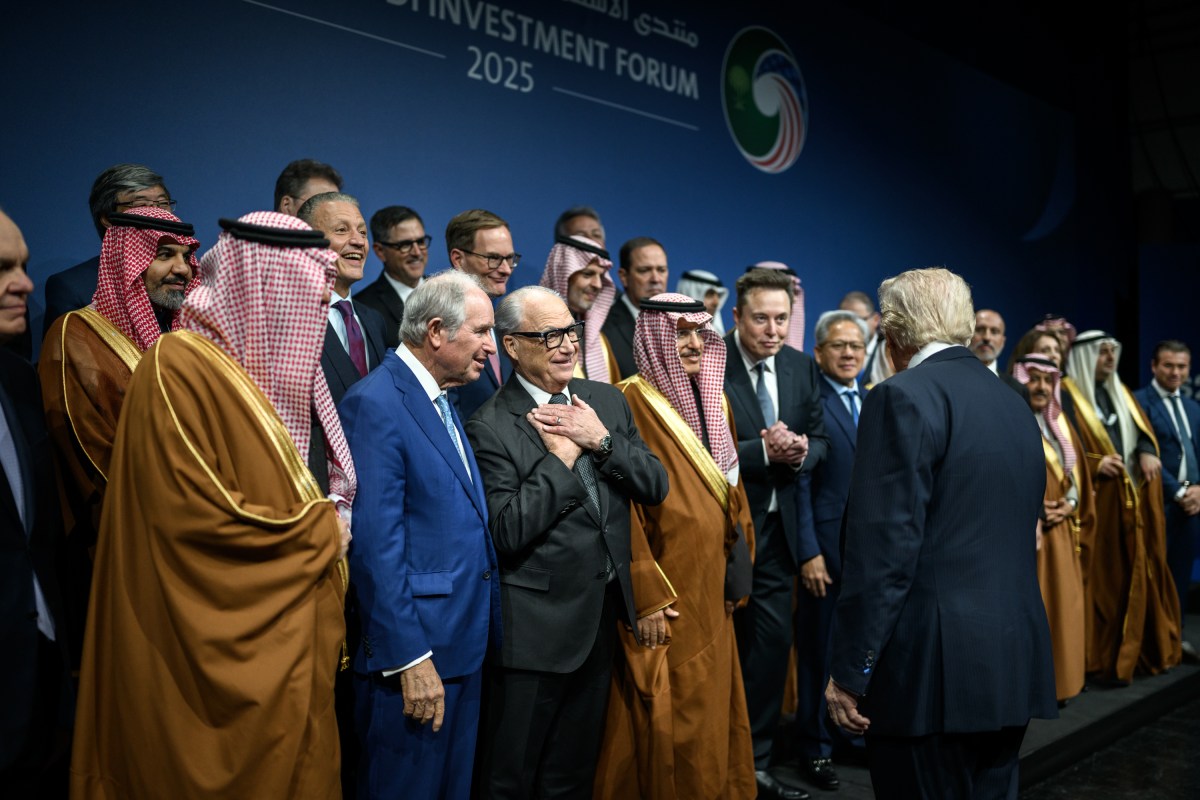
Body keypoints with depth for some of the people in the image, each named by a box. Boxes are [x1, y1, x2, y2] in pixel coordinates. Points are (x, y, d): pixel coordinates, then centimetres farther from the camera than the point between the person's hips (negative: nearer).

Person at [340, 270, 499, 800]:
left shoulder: (442, 400, 13)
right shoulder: (376, 403, -16)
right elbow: (377, 545, -20)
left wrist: (485, 627, 11)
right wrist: (410, 658, -20)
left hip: (465, 645, 9)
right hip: (414, 655, -9)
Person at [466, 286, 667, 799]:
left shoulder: (607, 401, 4)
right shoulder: (490, 428, -15)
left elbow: (656, 486, 0)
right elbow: (507, 532, -21)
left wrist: (601, 440, -14)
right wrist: (562, 455, -19)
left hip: (603, 616, 6)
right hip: (536, 626, -6)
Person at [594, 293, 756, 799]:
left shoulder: (714, 401, 11)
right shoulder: (631, 402, -14)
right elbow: (623, 507, -17)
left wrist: (737, 566, 13)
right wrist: (645, 597, -19)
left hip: (712, 595, 8)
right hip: (665, 601, -7)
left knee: (712, 717, 16)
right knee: (667, 731, 2)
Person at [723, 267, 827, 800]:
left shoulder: (802, 367, 6)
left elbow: (819, 440, 11)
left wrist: (801, 450, -11)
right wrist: (762, 450, -23)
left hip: (777, 527, 6)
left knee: (772, 643, 11)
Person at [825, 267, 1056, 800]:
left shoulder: (903, 397, -11)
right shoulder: (1015, 404, 13)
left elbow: (884, 547, -17)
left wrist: (849, 672, -13)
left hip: (931, 666, -8)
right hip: (1014, 661, 8)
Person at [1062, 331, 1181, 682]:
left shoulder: (1120, 392, 17)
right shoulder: (1068, 395, -6)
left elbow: (1142, 429, 7)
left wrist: (1146, 452, -12)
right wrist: (1094, 464, -21)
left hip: (1131, 498, 7)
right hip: (1096, 502, -7)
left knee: (1131, 576, 9)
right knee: (1100, 579, -2)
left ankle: (1130, 652, 20)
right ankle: (1101, 659, 7)